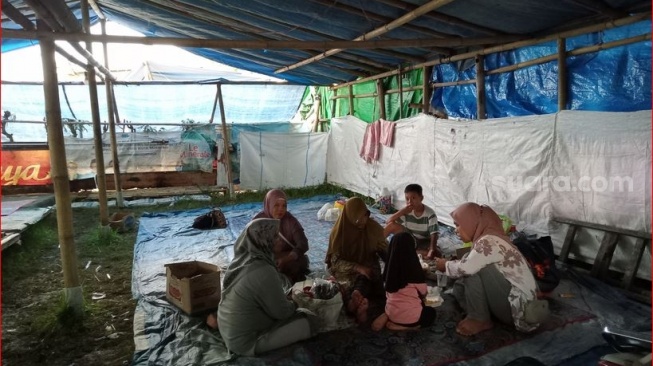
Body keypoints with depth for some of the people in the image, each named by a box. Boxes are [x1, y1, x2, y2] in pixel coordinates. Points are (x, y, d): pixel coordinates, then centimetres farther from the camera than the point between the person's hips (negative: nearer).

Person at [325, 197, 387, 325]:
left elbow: (384, 250, 4)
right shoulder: (339, 231, -11)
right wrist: (357, 268, -26)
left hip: (369, 269, 2)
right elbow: (335, 261, -12)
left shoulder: (374, 228, -4)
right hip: (346, 271, -2)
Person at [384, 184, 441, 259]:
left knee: (437, 254, -33)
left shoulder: (430, 213, -22)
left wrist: (432, 250, -48)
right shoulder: (407, 211, -13)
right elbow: (388, 221, -17)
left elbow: (434, 234, -31)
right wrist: (402, 212, -30)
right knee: (392, 225, -20)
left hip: (424, 242, -2)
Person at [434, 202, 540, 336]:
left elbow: (465, 268, -29)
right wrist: (449, 264, -1)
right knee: (459, 287, 3)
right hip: (512, 297, 9)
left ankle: (479, 319, -8)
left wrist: (446, 265, -11)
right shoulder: (487, 240, 9)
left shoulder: (489, 242, -21)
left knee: (475, 269, -21)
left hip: (520, 305, -9)